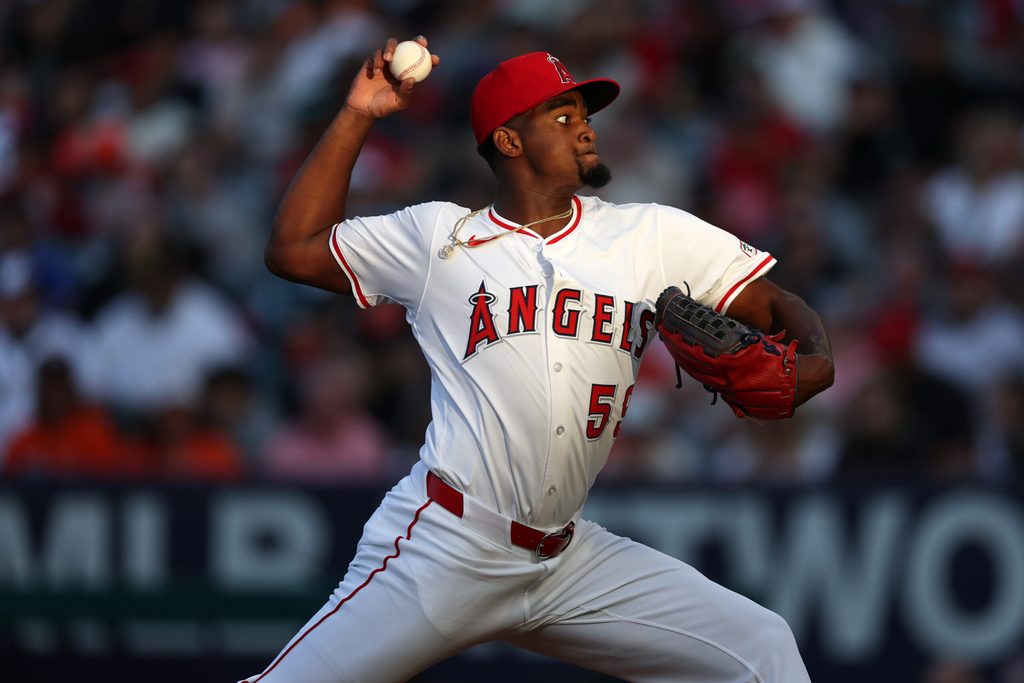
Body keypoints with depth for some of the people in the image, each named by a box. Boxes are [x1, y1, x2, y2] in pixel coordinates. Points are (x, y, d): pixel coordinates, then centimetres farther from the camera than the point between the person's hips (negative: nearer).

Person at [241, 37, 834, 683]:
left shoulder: (652, 235, 9)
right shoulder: (438, 237, 5)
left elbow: (778, 307, 9)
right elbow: (293, 249, 9)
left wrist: (813, 367, -14)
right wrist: (357, 117, 4)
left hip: (571, 559, 3)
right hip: (444, 550, -3)